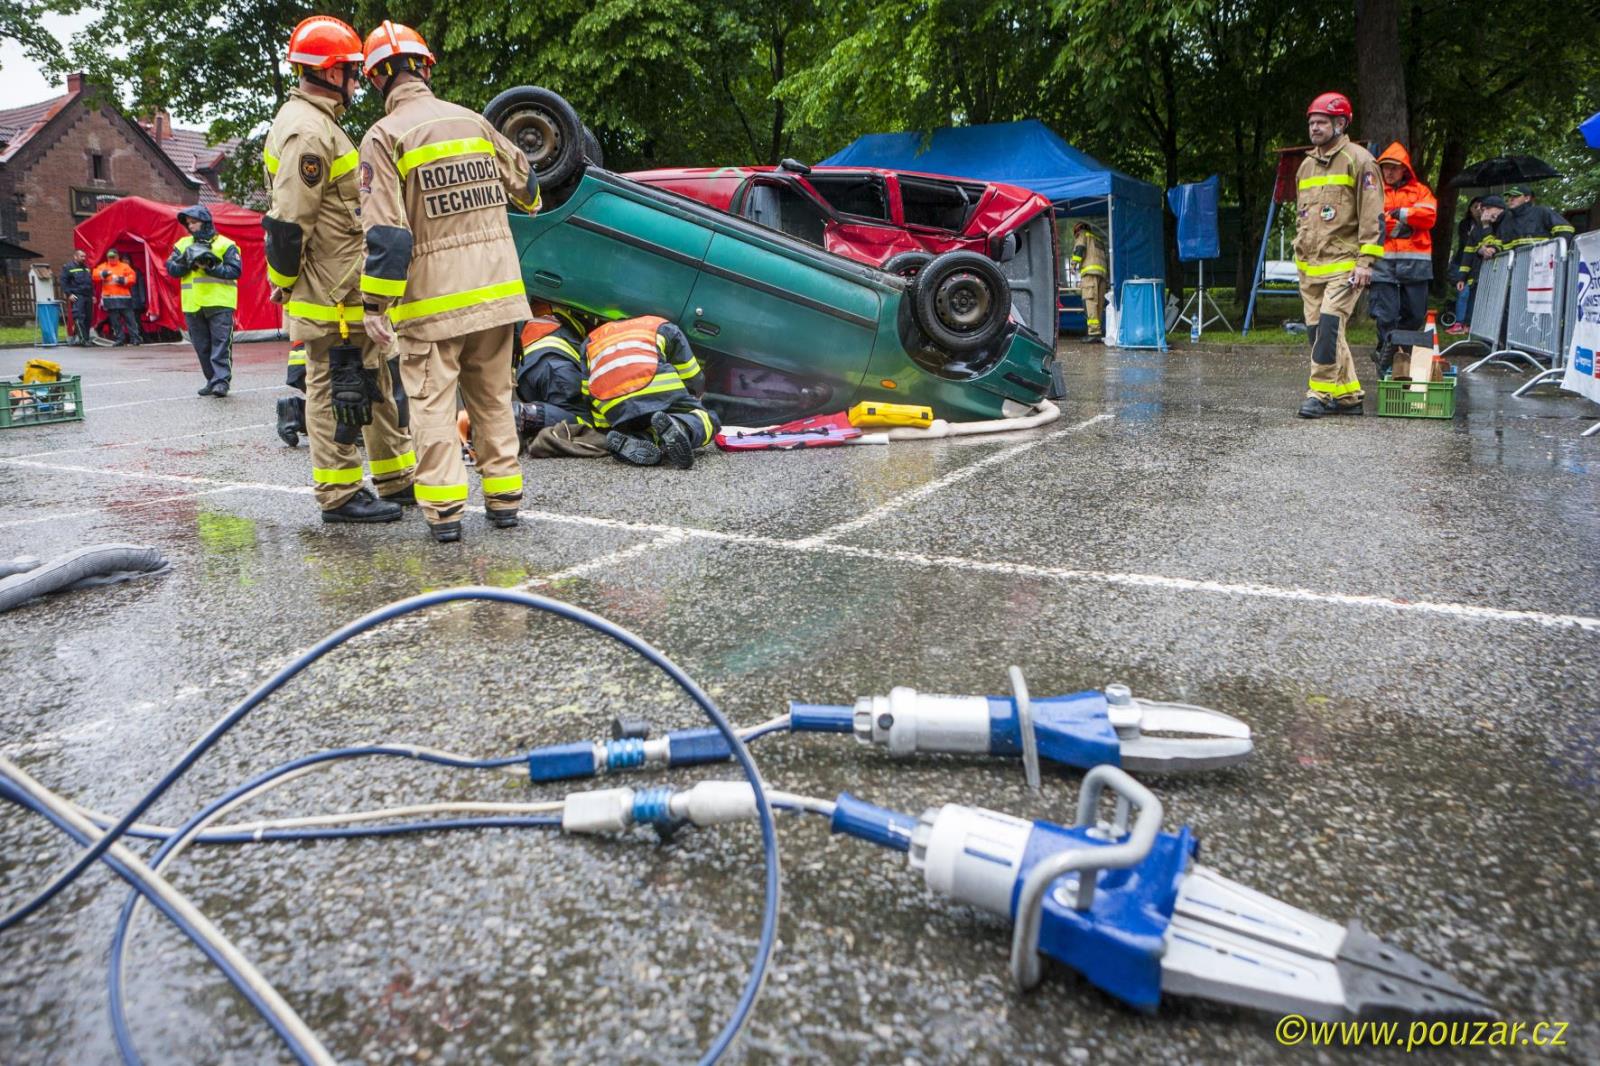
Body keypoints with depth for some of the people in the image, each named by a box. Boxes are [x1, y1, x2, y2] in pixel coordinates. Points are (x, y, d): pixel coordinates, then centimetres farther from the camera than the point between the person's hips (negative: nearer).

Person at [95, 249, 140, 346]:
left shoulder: (124, 267, 7)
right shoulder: (103, 266, 13)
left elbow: (132, 276, -1)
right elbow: (95, 275, 2)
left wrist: (123, 280, -15)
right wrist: (103, 274, -17)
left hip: (123, 298, -2)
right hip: (110, 299, 2)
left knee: (130, 319, -4)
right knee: (115, 321, 3)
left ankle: (135, 339, -3)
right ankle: (120, 340, 7)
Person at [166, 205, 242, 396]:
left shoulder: (225, 244, 3)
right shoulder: (183, 244, 16)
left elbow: (235, 270, -7)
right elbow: (171, 268, 7)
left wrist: (211, 267, -15)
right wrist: (186, 263, -11)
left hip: (219, 303, -5)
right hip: (193, 305, 5)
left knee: (221, 343, -10)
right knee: (202, 346, 9)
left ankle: (221, 380, -11)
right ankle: (212, 380, 17)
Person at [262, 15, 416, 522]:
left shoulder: (316, 123, 19)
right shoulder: (306, 132, -16)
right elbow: (289, 223, -20)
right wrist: (284, 284, -11)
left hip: (350, 290, 11)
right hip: (328, 293, -11)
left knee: (378, 382, 14)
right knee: (333, 389, -3)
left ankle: (396, 479, 23)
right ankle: (338, 494, 5)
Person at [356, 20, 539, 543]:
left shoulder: (385, 135, -6)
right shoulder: (472, 121, 9)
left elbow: (385, 231, -14)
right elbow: (523, 179, 25)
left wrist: (375, 304, -11)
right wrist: (529, 201, 48)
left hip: (433, 298, -5)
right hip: (496, 285, 5)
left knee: (433, 401, 1)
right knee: (493, 396, 13)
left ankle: (444, 508, -2)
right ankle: (504, 498, 15)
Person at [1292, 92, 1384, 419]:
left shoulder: (1358, 160, -4)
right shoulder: (1307, 164, 18)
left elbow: (1372, 215, -9)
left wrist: (1365, 261, -15)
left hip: (1344, 263, -7)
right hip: (1310, 266, 8)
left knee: (1329, 325, -18)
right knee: (1318, 330, 6)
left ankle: (1319, 393, -14)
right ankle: (1348, 395, 15)